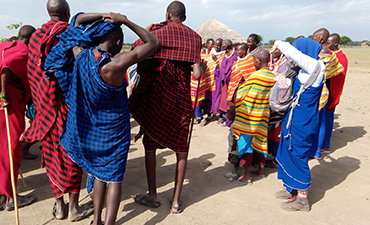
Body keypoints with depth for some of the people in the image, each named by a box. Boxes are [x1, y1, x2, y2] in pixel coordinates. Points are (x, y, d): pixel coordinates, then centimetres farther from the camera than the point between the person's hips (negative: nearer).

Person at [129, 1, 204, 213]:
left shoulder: (156, 32, -1)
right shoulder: (194, 36, 2)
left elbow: (141, 70, -5)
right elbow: (196, 74, -9)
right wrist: (203, 66, 10)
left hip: (156, 97, -1)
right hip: (182, 99, 1)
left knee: (150, 144, 14)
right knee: (181, 148, 10)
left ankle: (152, 196, 21)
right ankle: (176, 200, 17)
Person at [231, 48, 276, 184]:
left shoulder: (254, 76, -18)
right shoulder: (273, 77, 2)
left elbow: (240, 94, -9)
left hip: (248, 117, -7)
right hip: (263, 116, 7)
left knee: (246, 143, 2)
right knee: (260, 141, 18)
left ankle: (247, 176, 9)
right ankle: (260, 170, 30)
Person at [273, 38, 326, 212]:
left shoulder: (316, 66, -18)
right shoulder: (308, 68, 7)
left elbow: (293, 53, -27)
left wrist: (279, 44, -10)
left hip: (303, 120, -9)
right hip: (296, 117, 9)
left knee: (298, 155, 0)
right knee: (290, 152, 17)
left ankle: (302, 199, 15)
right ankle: (293, 189, 33)